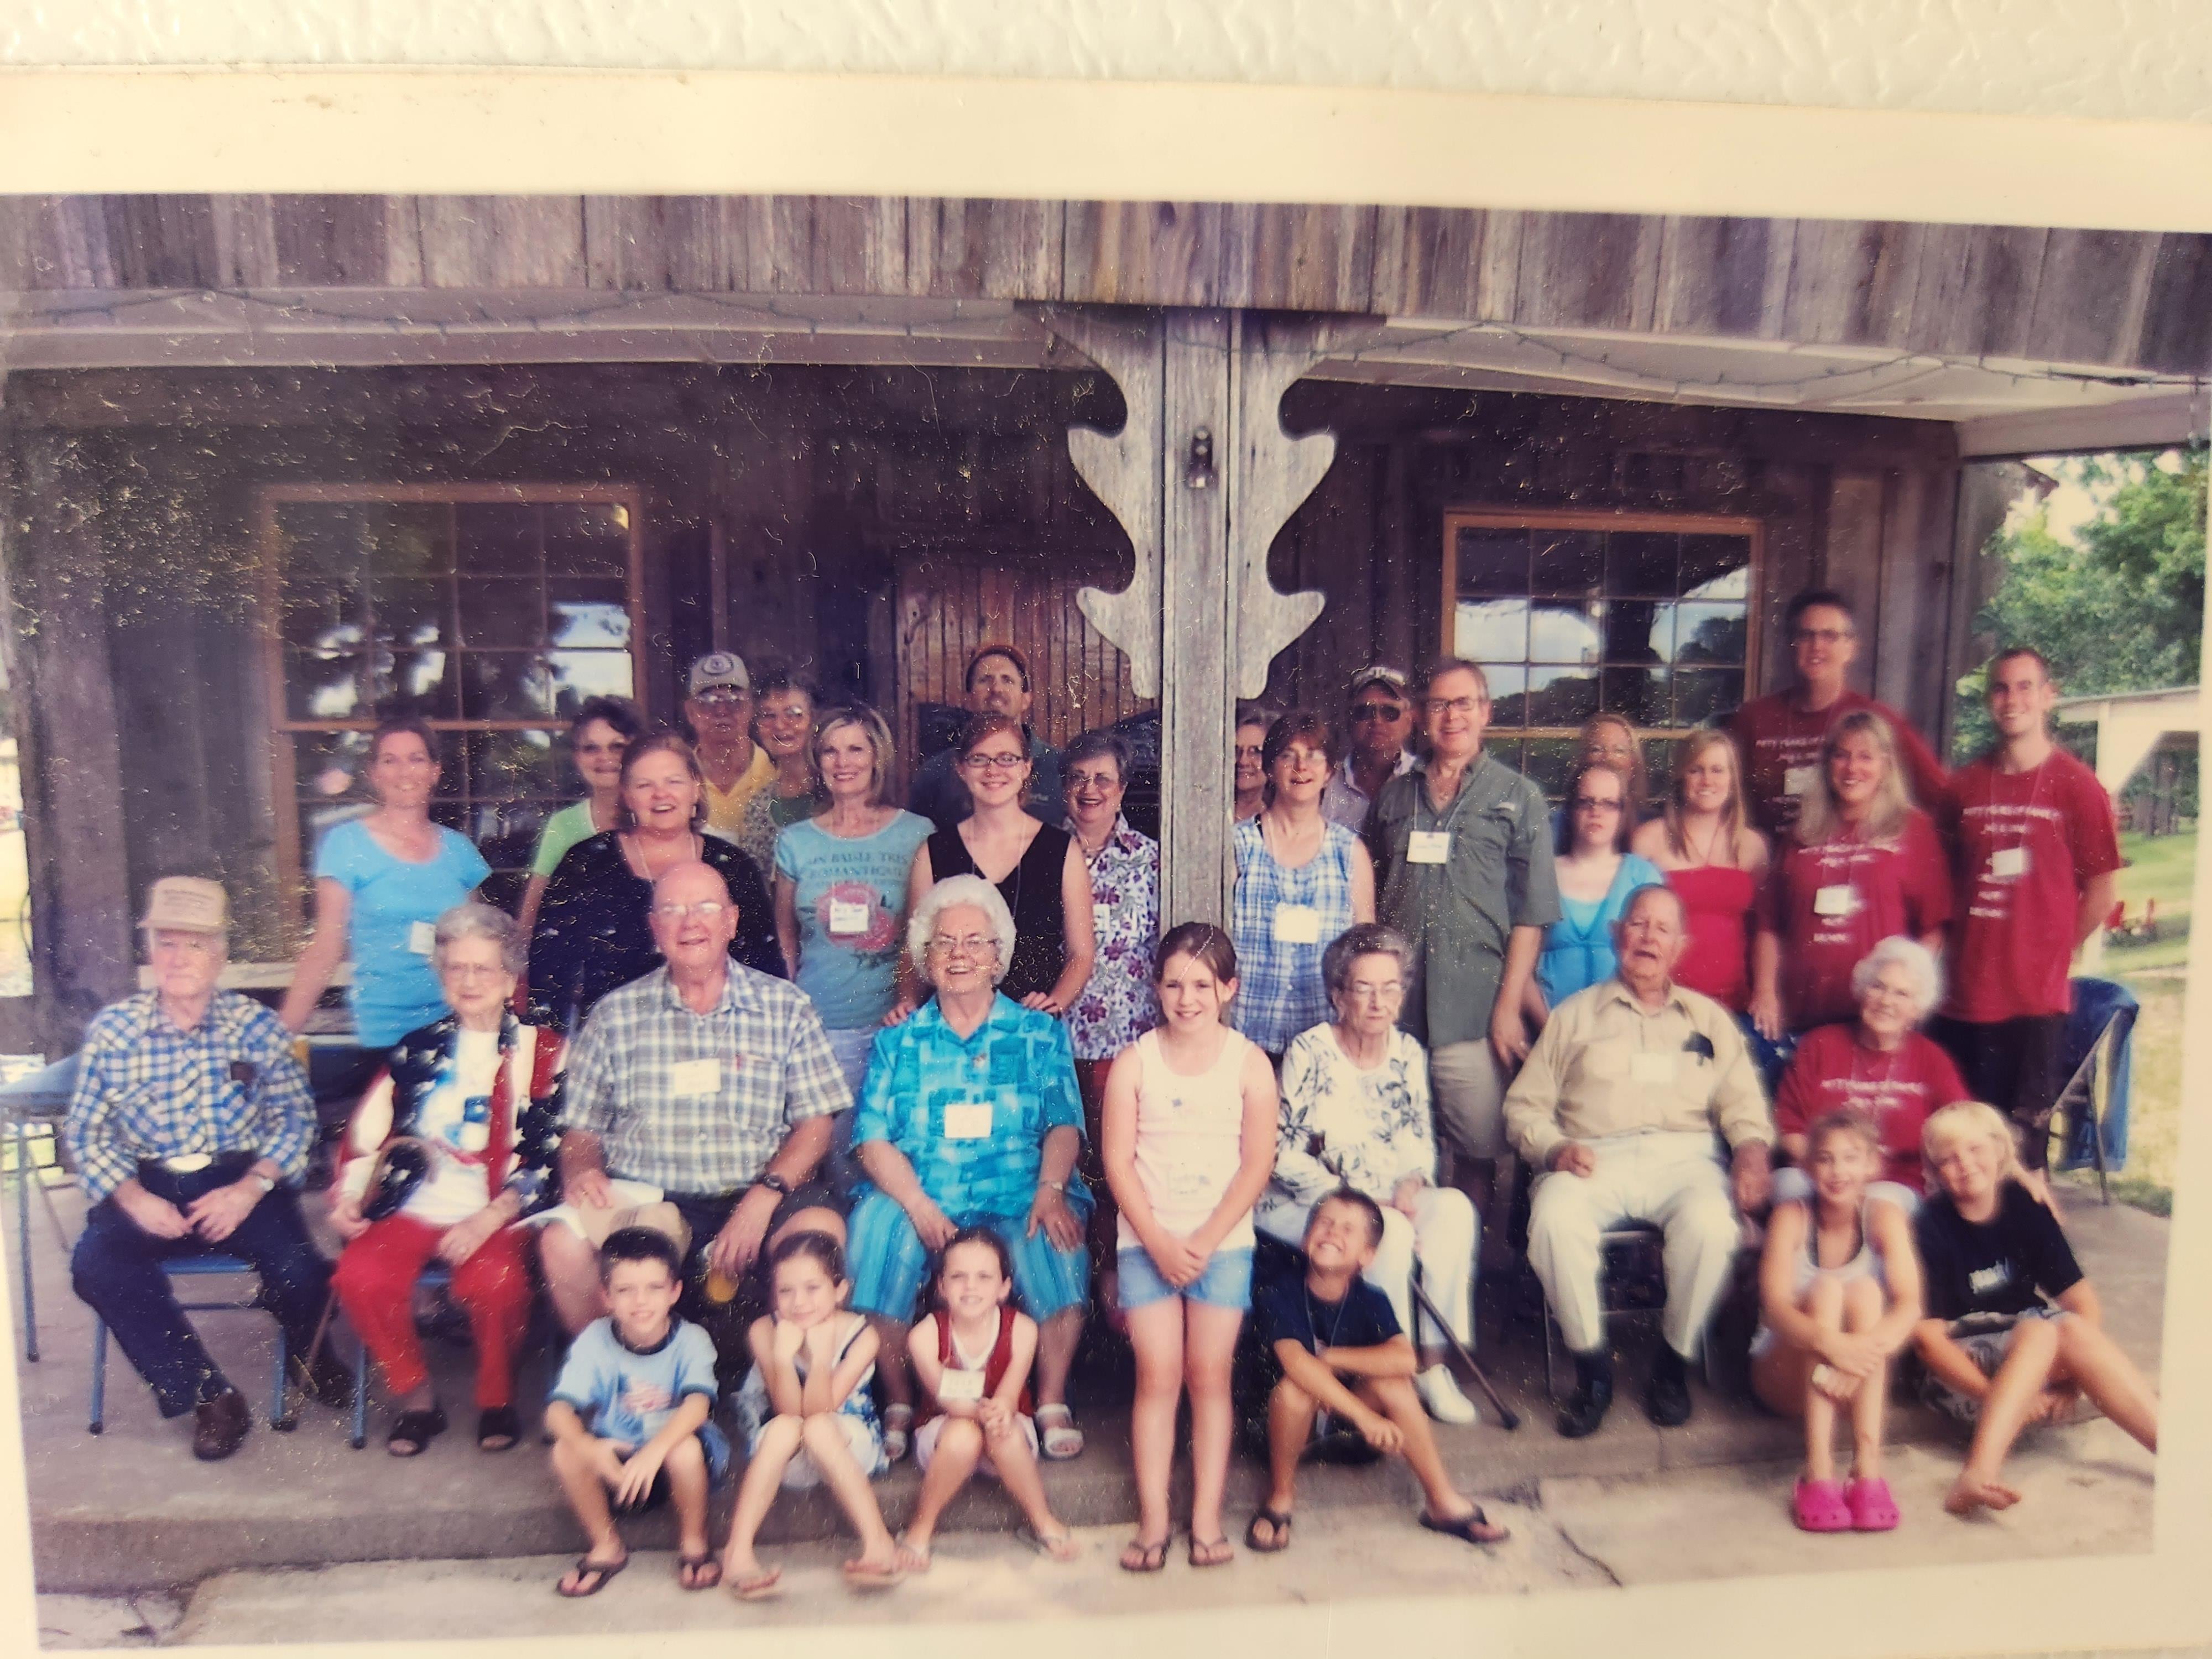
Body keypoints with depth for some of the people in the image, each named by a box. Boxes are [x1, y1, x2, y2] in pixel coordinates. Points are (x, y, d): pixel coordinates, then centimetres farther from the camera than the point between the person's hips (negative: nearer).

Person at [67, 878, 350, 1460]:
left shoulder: (254, 1024, 1)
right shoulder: (113, 1029, 3)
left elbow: (295, 1116, -1)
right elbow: (85, 1131, 3)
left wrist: (250, 1189, -16)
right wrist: (131, 1199, -12)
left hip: (240, 1180, -1)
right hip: (148, 1186, 2)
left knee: (297, 1264, -26)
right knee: (96, 1263, -28)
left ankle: (308, 1355, 13)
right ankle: (209, 1396, -12)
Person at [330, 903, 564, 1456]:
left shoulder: (540, 1053, 5)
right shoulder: (418, 1049, 17)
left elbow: (548, 1155, -3)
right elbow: (369, 1131, 17)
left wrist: (489, 1219, -15)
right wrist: (348, 1196, -1)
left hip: (498, 1215, -3)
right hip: (415, 1207, 3)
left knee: (493, 1281, -32)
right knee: (359, 1276, -25)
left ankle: (497, 1399, -1)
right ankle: (415, 1395, 1)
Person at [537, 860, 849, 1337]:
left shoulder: (786, 1008, 7)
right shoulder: (615, 1015, 11)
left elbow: (815, 1124, 3)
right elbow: (581, 1131, 13)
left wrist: (766, 1194, -15)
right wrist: (582, 1171, -11)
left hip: (756, 1198, -1)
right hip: (644, 1200, 1)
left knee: (820, 1230, -31)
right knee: (562, 1239, -27)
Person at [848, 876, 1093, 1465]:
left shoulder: (1040, 1034, 14)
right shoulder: (897, 1041, 14)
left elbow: (1064, 1124, 4)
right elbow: (873, 1138, 3)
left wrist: (1050, 1189, -16)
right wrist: (920, 1206, -14)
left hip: (1017, 1201, -1)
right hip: (913, 1197, 1)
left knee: (1058, 1252, -30)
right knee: (876, 1225, -30)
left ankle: (1052, 1403, -6)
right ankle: (899, 1404, -9)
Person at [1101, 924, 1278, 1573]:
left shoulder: (1250, 1063, -2)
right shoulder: (1134, 1062, -1)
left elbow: (1257, 1164, -4)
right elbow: (1118, 1161, -4)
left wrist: (1204, 1241, -11)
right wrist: (1159, 1241, -11)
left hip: (1223, 1243, 0)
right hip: (1147, 1241, 0)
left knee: (1209, 1374, 3)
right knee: (1158, 1375, -1)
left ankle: (1207, 1517, 14)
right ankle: (1153, 1518, 10)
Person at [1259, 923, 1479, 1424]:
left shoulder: (1408, 1053, 3)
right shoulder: (1309, 1053, -13)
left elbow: (1420, 1138, 9)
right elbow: (1285, 1156, -14)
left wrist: (1413, 1182, -13)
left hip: (1389, 1200, 5)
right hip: (1305, 1204, -5)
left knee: (1455, 1210, -22)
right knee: (1392, 1233, -31)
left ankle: (1432, 1364, -13)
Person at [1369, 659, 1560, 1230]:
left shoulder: (1518, 797, 6)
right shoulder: (1394, 796, 14)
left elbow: (1531, 914, 0)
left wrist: (1509, 1006, -7)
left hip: (1473, 1010, -2)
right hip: (1395, 1007, 3)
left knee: (1477, 1151, 3)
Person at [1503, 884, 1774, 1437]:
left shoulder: (1709, 1018, 24)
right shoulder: (1575, 1014, 19)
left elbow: (1744, 1107, 14)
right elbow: (1525, 1105, 12)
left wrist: (1753, 1152, -8)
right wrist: (1555, 1148, -9)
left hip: (1682, 1158, 1)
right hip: (1595, 1159, -1)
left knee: (1711, 1224, -33)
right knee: (1554, 1219, -33)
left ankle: (1674, 1363, -9)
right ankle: (1592, 1367, -14)